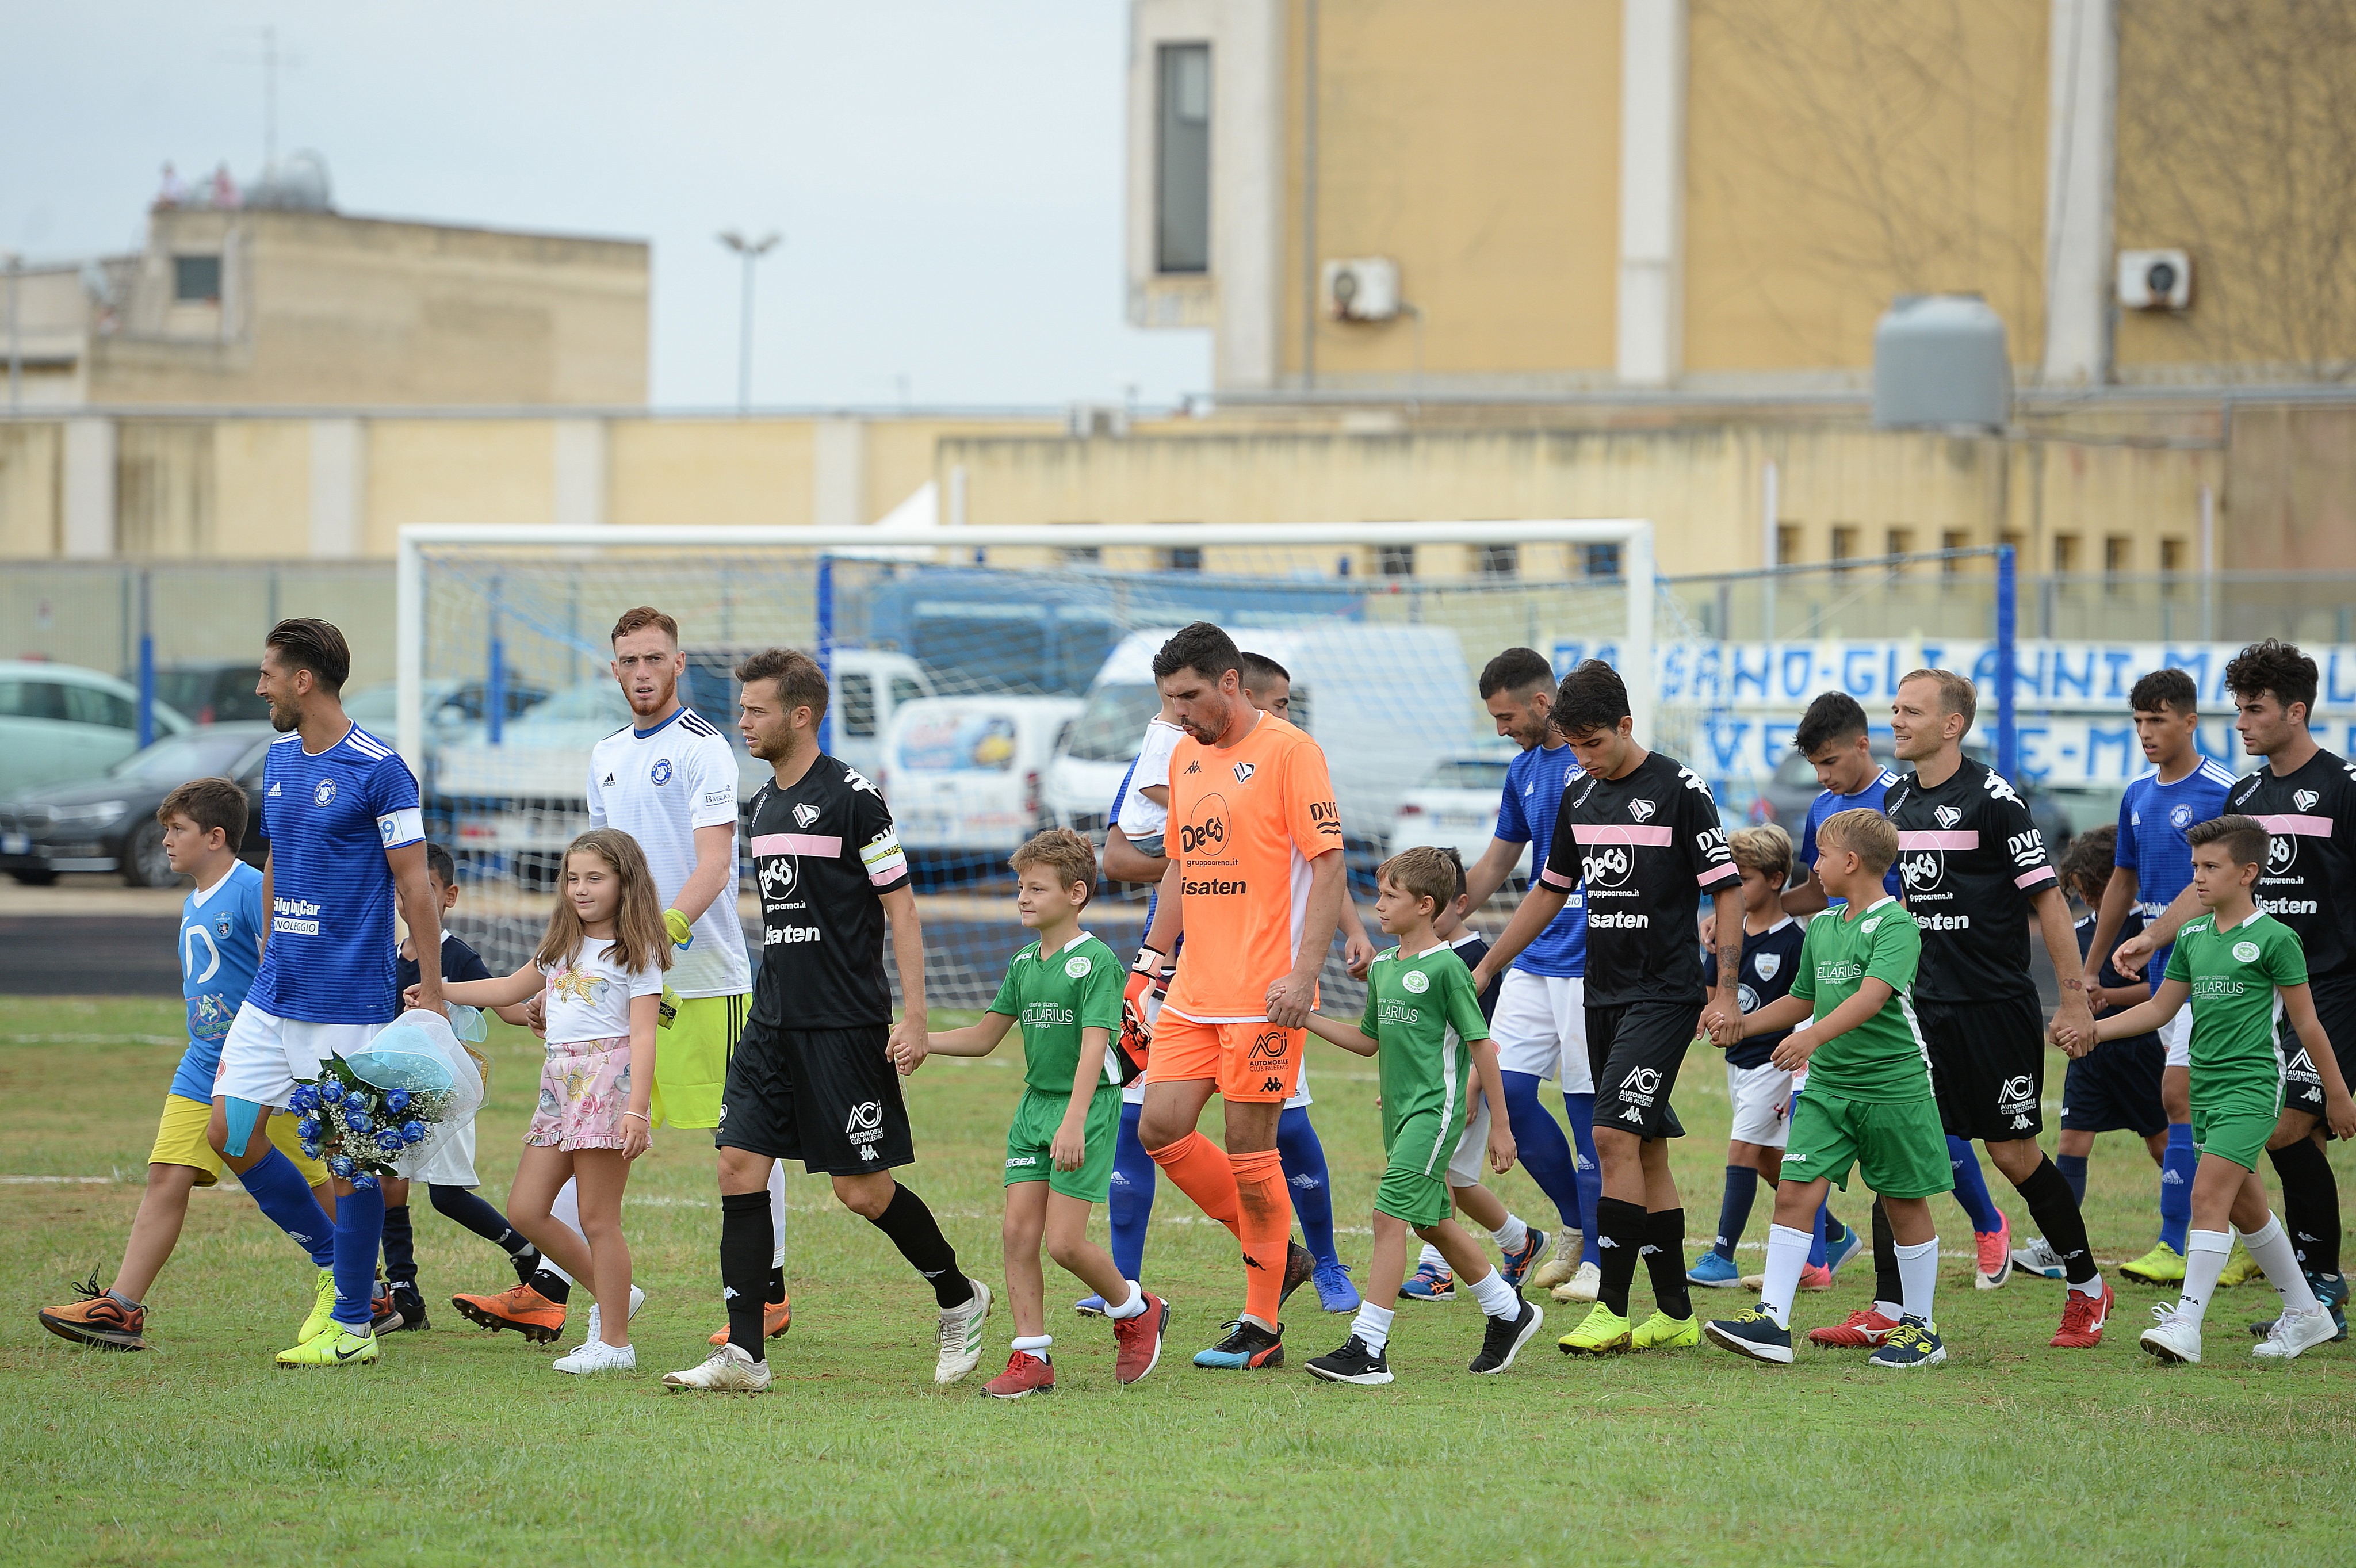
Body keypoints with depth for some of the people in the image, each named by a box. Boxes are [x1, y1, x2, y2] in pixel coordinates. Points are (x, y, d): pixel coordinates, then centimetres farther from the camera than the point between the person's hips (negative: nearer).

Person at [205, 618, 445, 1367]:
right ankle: (334, 1264, 20)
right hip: (274, 994, 8)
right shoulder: (279, 760, 11)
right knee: (228, 1132, 5)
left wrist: (433, 996, -13)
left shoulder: (378, 770, -13)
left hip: (350, 998, -8)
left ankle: (352, 1325, 6)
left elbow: (415, 886, -12)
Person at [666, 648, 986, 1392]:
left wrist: (913, 1017, -14)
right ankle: (742, 1354, -4)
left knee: (862, 1190, -3)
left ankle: (960, 1301, 21)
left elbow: (901, 909, -9)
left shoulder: (850, 797, -10)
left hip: (847, 1026, -7)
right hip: (774, 1021, 7)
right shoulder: (765, 802, 13)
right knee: (739, 1168, -4)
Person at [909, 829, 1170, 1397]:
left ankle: (1137, 1312, 16)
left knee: (1064, 1240, -10)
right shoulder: (1024, 964, 12)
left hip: (1087, 1105, -7)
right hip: (1034, 1103, 7)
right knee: (1019, 1232, -2)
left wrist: (1074, 1122, -30)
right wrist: (924, 1043, 2)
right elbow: (985, 1036, 19)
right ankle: (1032, 1359, 3)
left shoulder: (1097, 962, -12)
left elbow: (1093, 1046, -21)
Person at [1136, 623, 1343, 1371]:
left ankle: (1261, 1327, 5)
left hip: (1264, 992, -8)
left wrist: (1303, 973, -19)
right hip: (1194, 992, 8)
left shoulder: (1287, 751, -9)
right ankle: (1275, 1254, 18)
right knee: (1161, 1128, 0)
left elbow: (1328, 864, -13)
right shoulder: (1185, 756, 14)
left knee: (1249, 1145, -4)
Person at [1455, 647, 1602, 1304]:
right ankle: (1574, 1222, 19)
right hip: (1533, 961, 7)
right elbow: (1495, 866, 24)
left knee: (1587, 1104, -4)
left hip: (1590, 960, -7)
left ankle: (1598, 1257, 6)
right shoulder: (1523, 770, 14)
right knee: (1506, 1088, 1)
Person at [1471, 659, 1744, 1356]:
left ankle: (1612, 1309, -14)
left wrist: (1726, 991, -14)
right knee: (1647, 1151, 8)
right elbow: (1551, 890, 23)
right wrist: (1486, 968, 22)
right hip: (1603, 995, 7)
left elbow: (1727, 889, -8)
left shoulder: (1680, 789, -9)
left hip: (1664, 995, -7)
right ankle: (1675, 1313, 12)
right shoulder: (1581, 798, 11)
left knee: (1616, 1136, -15)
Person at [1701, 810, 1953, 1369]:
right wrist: (1744, 1024, 14)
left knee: (1905, 1205, 5)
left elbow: (1872, 996, -26)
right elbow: (1803, 1001, 26)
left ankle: (1920, 1328, 16)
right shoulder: (1821, 927, 12)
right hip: (1827, 1085, 7)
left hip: (1893, 1085, -7)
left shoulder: (1896, 924, -12)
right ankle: (1772, 1320, -9)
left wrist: (1812, 1036, -37)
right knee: (1795, 1192, -6)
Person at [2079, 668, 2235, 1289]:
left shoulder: (2223, 793, -10)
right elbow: (2123, 883, 22)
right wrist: (2091, 969, 22)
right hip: (2159, 967, 8)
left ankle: (2175, 1247, -12)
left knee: (2179, 1097, -13)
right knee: (2208, 1109, 9)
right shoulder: (2138, 796, 13)